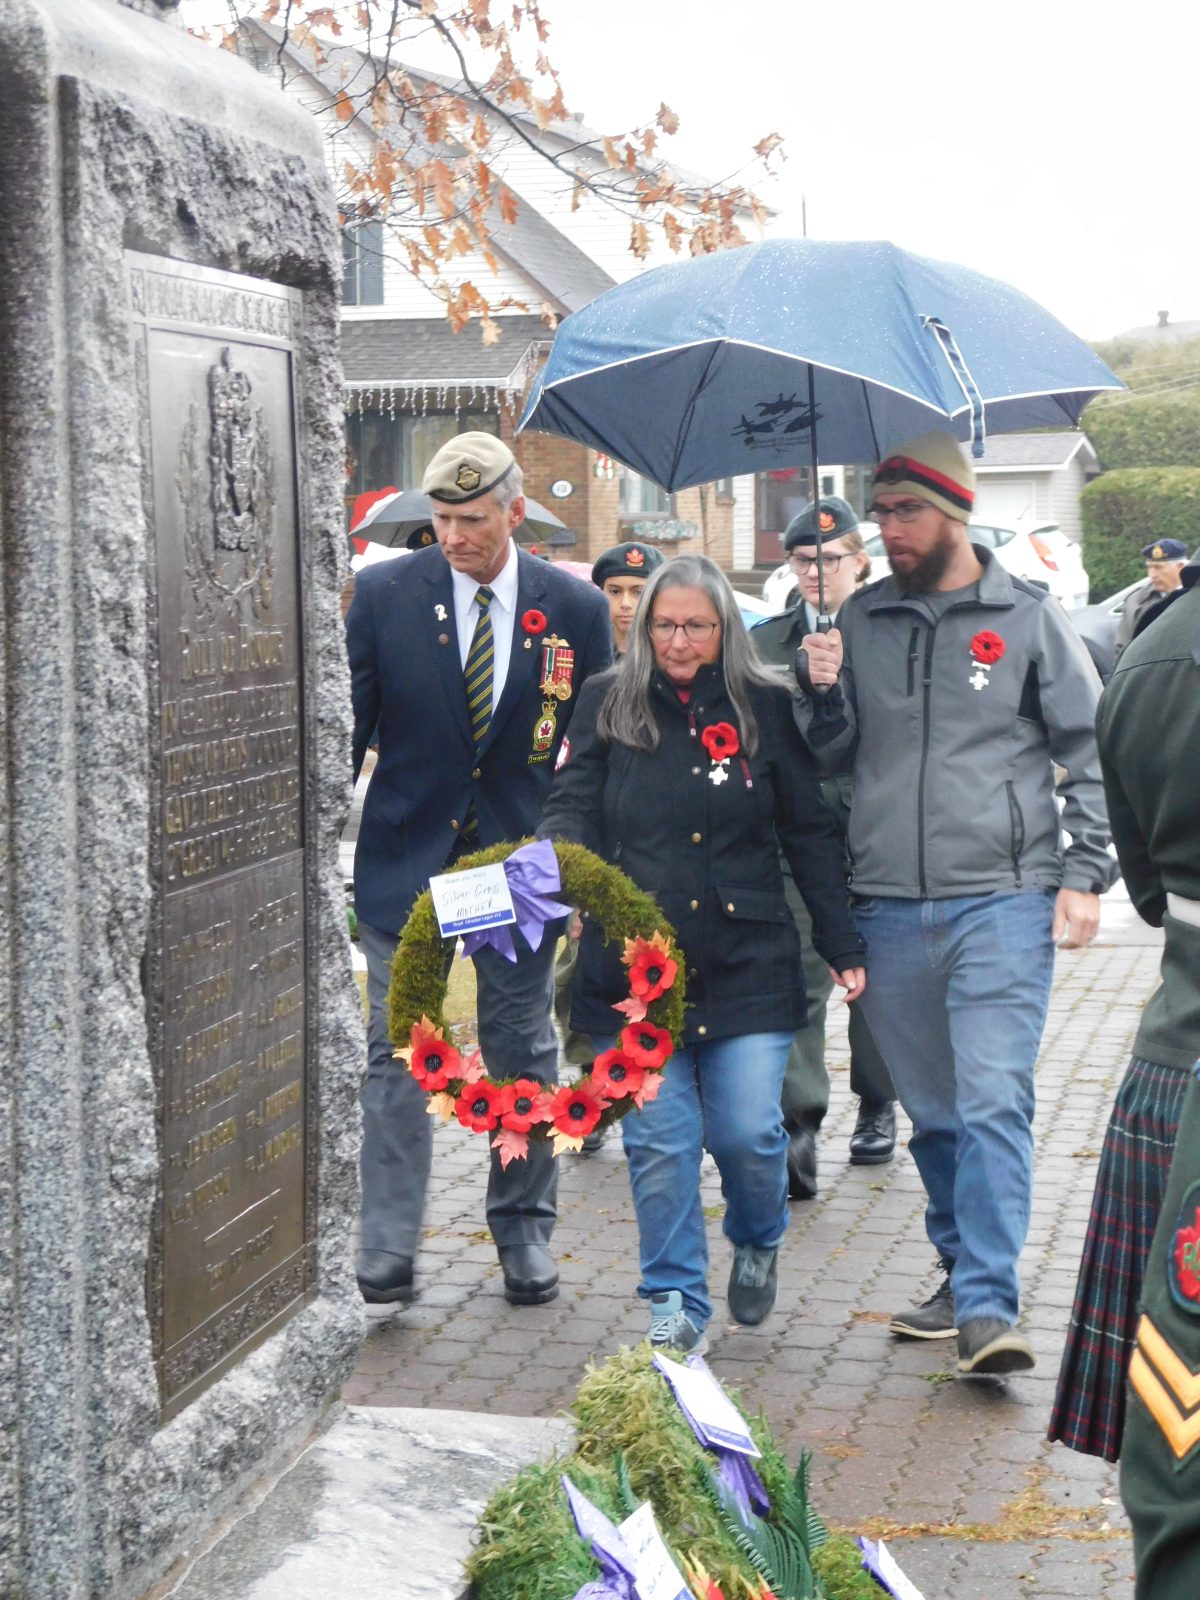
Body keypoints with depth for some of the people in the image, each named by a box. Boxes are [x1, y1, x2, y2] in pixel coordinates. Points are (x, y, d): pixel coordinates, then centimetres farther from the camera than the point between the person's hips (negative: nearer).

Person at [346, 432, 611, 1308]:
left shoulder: (577, 609, -2)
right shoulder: (385, 594, -4)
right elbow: (346, 725, -1)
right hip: (405, 857, -1)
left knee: (523, 1052, 10)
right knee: (398, 1053, 1)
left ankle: (525, 1235, 23)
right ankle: (386, 1250, 5)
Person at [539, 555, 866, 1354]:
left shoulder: (766, 707, 5)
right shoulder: (609, 705, 6)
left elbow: (811, 833, 8)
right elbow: (574, 807, 2)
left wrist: (844, 947, 6)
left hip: (747, 963, 0)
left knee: (747, 1131, -3)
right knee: (658, 1138, 0)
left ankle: (758, 1244, 29)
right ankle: (676, 1301, 15)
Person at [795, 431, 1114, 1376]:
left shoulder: (1029, 617, 2)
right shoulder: (863, 621, 11)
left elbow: (1089, 750, 4)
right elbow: (833, 758, 13)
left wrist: (1084, 875, -3)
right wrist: (822, 695, -7)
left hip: (1002, 901, -4)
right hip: (890, 906, 4)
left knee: (995, 1102, -13)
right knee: (932, 1110, 11)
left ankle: (989, 1308, -13)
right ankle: (962, 1271, 25)